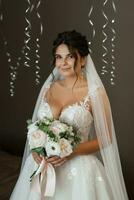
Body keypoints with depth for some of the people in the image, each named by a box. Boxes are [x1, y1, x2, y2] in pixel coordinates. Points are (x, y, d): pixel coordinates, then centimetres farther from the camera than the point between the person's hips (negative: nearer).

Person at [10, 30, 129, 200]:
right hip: (43, 166, 4)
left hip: (78, 170, -4)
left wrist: (71, 152, -18)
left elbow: (105, 138, -7)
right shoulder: (48, 87, 4)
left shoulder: (95, 92, -10)